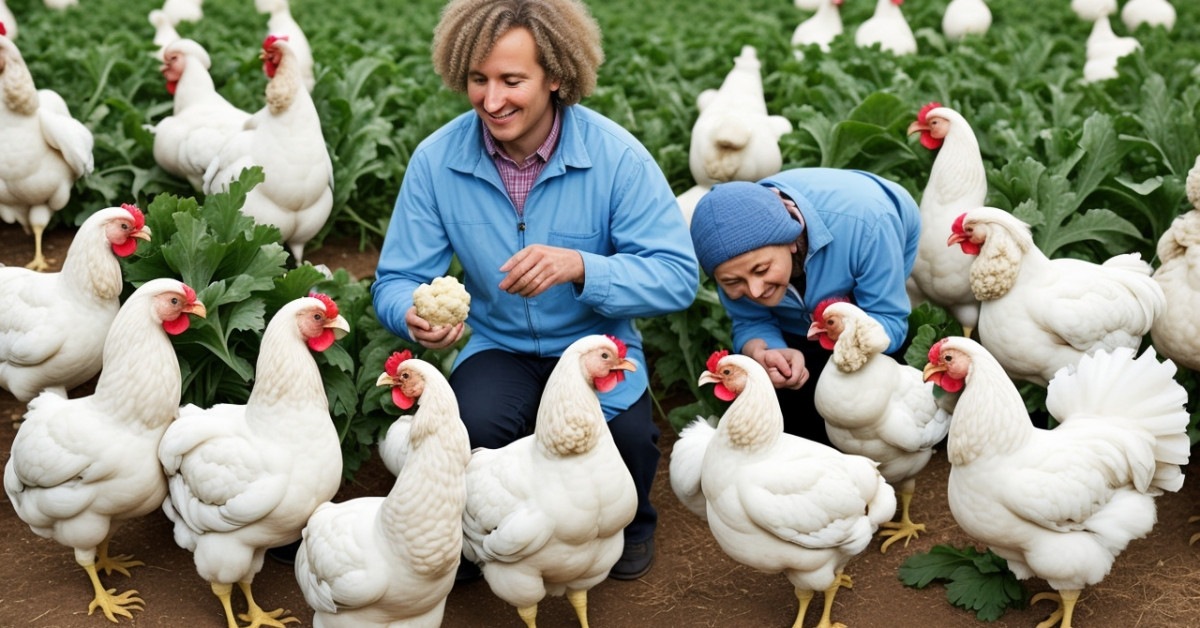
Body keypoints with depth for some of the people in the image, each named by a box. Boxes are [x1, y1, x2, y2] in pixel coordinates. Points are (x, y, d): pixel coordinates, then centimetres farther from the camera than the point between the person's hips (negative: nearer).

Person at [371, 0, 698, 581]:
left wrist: (581, 266, -38)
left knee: (621, 432, -30)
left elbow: (677, 276, -20)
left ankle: (629, 525, 10)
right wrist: (414, 314, -31)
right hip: (498, 347, 1)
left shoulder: (615, 155, -16)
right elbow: (396, 281, -5)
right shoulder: (437, 160, -9)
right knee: (474, 426, -32)